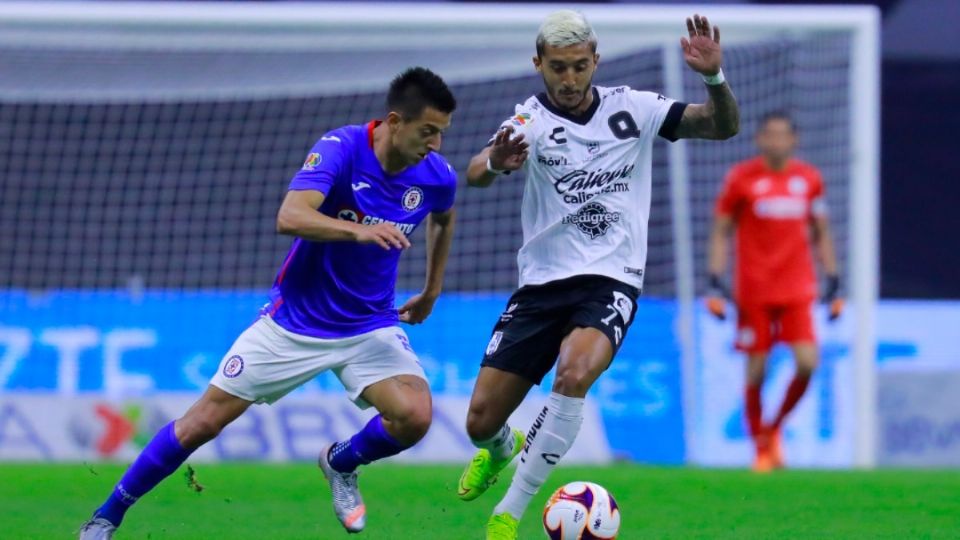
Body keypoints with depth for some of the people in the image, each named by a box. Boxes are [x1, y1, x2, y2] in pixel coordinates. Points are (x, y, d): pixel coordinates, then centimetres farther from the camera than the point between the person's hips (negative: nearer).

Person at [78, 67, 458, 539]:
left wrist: (432, 292, 21)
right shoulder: (341, 148, -22)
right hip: (294, 322, -3)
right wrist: (359, 230, -50)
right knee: (203, 422, -2)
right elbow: (289, 218, -36)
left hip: (370, 326, 3)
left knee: (414, 417, -22)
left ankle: (341, 464, 12)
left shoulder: (437, 175, -8)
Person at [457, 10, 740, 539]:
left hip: (610, 280, -1)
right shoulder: (530, 119, -5)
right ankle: (501, 448, 42)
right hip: (541, 282, 1)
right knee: (481, 421, -1)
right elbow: (475, 174, -23)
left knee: (575, 371, -33)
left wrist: (713, 77, -21)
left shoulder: (633, 109, 0)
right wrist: (495, 162, -48)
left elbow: (723, 125, -1)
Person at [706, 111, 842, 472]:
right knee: (756, 372, -3)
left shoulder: (809, 179, 8)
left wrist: (833, 282, 11)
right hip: (753, 291, -2)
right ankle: (761, 449, 12)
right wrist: (715, 282, -6)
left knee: (807, 363, -12)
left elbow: (821, 233, 16)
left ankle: (773, 428, 13)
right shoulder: (741, 178, -1)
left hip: (797, 290, 2)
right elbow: (720, 232, 2)